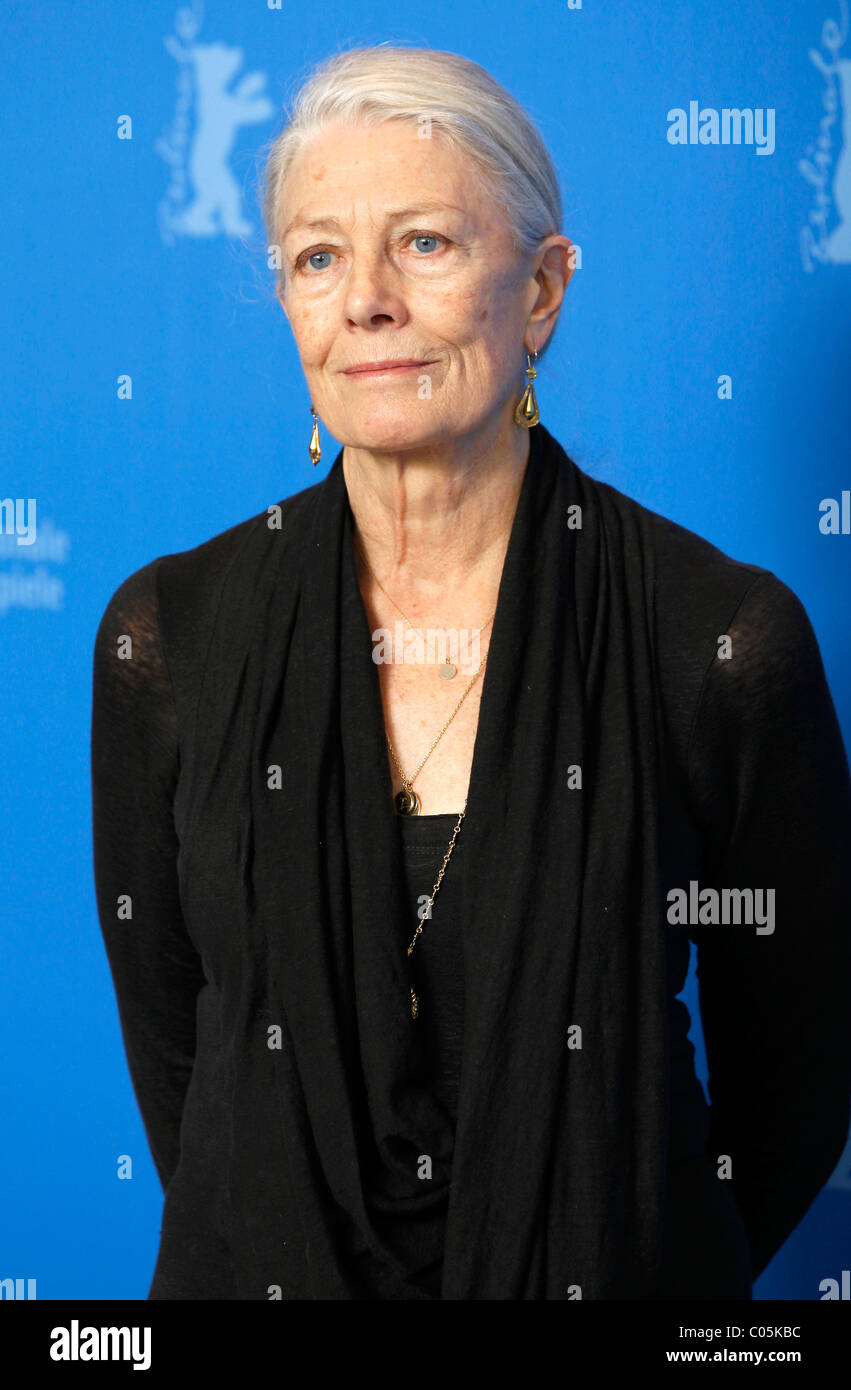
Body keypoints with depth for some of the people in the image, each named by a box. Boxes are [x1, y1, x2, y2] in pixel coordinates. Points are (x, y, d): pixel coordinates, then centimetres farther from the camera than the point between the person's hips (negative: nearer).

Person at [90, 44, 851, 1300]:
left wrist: (666, 1271, 0)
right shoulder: (170, 633, -9)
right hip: (265, 1265, 2)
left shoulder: (723, 642, -15)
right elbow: (164, 1026, 1)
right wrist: (267, 1243, 3)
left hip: (609, 1268, -1)